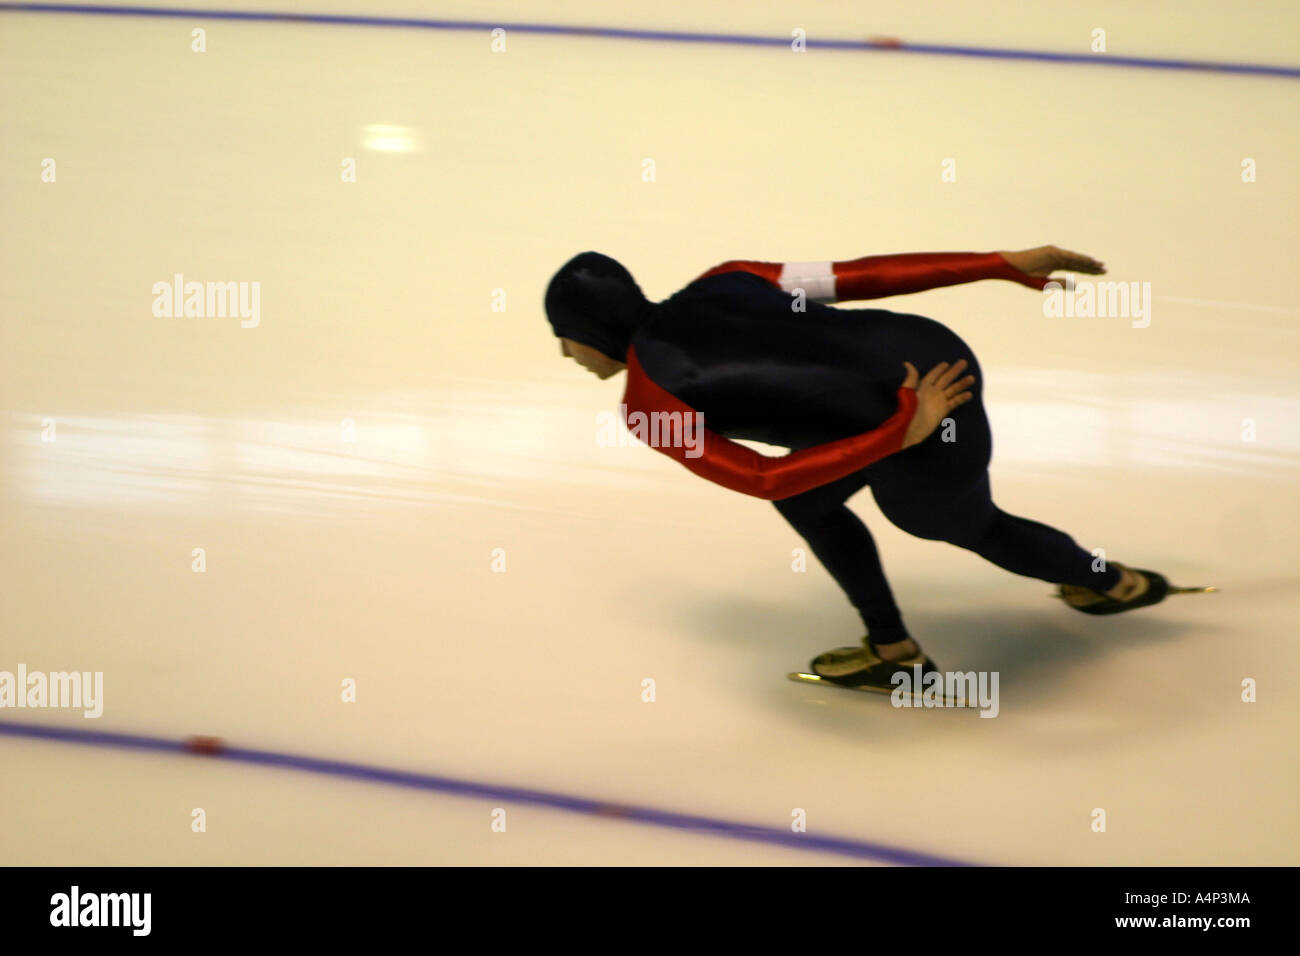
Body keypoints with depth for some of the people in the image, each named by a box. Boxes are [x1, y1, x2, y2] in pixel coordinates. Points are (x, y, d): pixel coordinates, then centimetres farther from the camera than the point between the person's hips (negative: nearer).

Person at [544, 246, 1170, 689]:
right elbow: (867, 275, 6)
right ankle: (890, 649, 43)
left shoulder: (647, 405, -5)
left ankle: (1114, 583, 55)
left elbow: (765, 479, -13)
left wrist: (902, 432, -15)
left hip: (927, 452, -7)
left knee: (972, 528, 30)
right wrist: (1005, 265, 8)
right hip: (932, 352, 7)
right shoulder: (718, 284, 10)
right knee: (806, 499, 28)